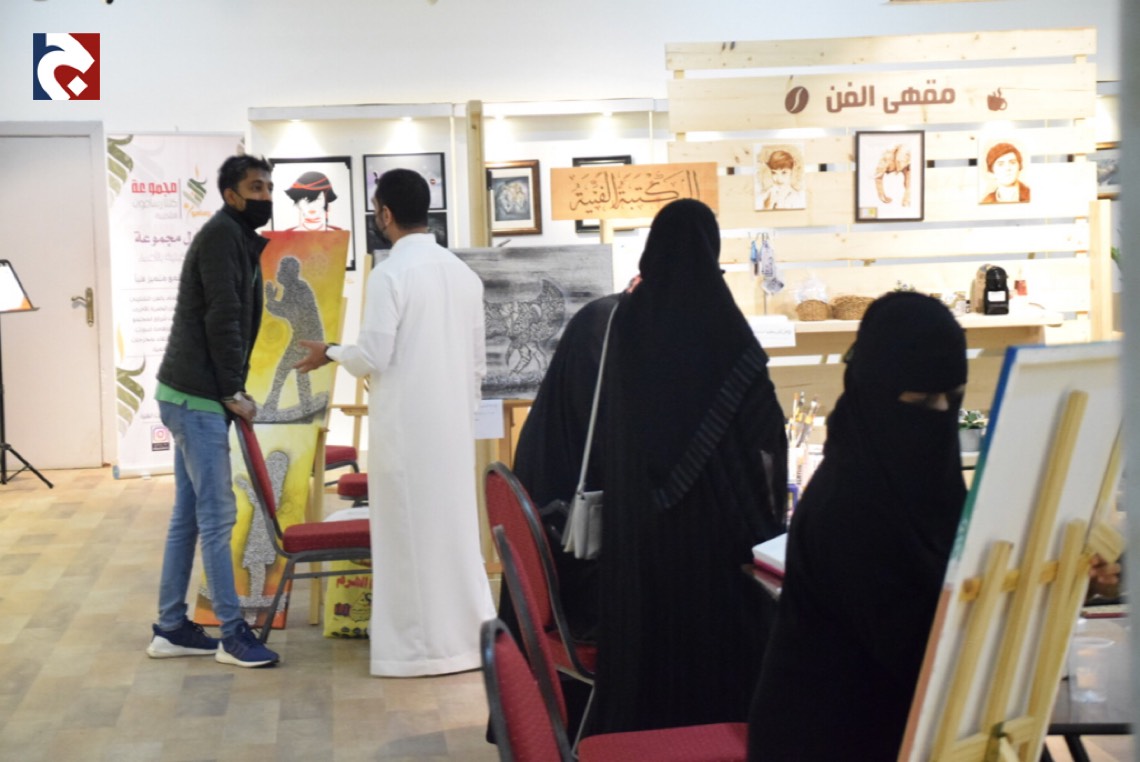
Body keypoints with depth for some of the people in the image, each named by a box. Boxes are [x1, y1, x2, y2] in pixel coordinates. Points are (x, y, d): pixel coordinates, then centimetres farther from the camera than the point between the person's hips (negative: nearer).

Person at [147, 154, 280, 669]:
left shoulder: (238, 238, 18)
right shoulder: (223, 234, -13)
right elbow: (222, 318, -19)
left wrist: (232, 390, 10)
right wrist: (233, 392, -15)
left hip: (192, 394, 10)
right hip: (197, 396, -10)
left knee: (189, 514, 12)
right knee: (217, 514, -6)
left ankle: (171, 628, 18)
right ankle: (233, 634, 0)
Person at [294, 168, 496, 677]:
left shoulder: (390, 274, -13)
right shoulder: (464, 273, 8)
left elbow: (373, 357, -14)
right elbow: (478, 362, 11)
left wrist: (330, 354, 5)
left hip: (405, 424, -6)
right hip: (454, 422, 6)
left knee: (409, 528, 2)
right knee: (455, 525, 12)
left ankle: (418, 645, 7)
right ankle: (468, 636, 17)